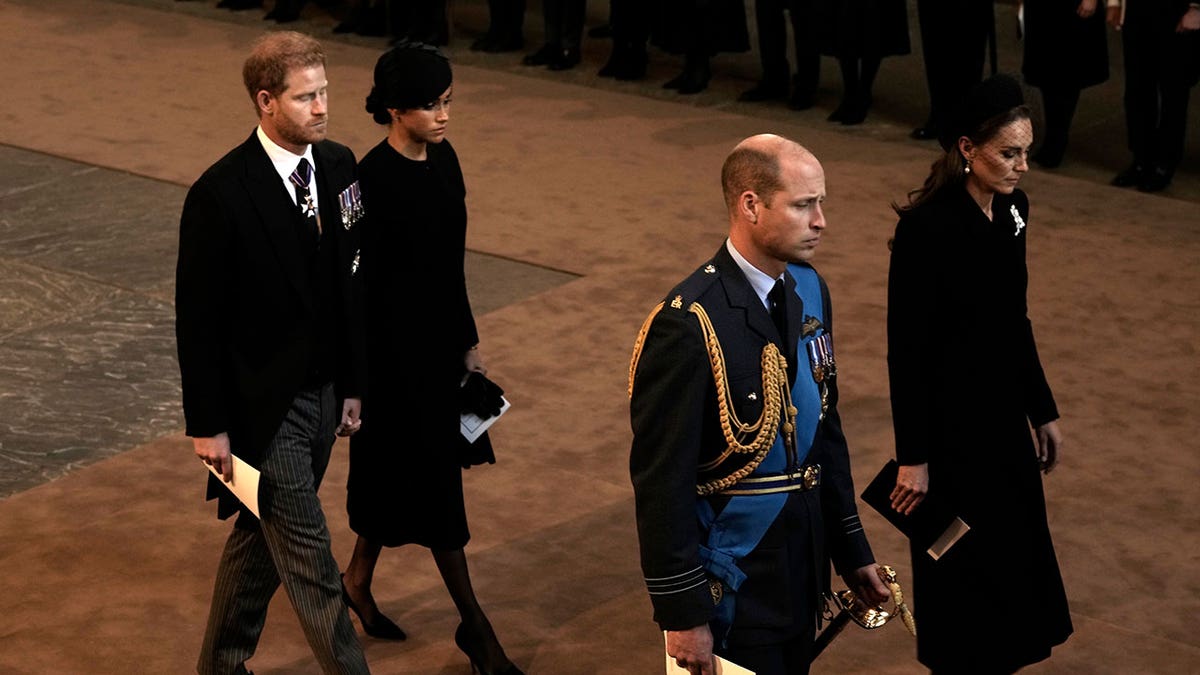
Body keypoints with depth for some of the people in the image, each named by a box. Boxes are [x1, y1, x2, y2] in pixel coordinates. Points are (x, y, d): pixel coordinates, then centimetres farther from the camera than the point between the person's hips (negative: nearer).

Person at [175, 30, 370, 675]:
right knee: (311, 567, -1)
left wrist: (352, 383, 12)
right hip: (262, 407, -7)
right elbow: (197, 320, -14)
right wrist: (207, 425, -12)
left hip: (321, 396, 7)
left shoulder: (338, 166, 1)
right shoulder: (220, 195, -20)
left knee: (260, 537, 21)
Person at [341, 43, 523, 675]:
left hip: (441, 343, 8)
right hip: (396, 351, -8)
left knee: (395, 474, 19)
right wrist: (359, 379, -15)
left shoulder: (443, 159, 4)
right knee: (434, 484, 2)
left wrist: (469, 340, 16)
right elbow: (360, 286, -17)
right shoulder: (373, 180, -20)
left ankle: (357, 581, 38)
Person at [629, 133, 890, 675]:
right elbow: (662, 479, -20)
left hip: (802, 566, 8)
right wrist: (683, 612, -18)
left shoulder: (809, 290, 3)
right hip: (733, 582, -8)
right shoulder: (688, 324, -22)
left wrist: (851, 549, 15)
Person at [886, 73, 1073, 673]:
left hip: (1004, 413, 8)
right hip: (950, 421, -7)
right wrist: (913, 456, -17)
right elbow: (906, 349, -18)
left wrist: (1043, 411, 17)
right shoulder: (927, 227, -21)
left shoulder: (1012, 209, 2)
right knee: (964, 567, 6)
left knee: (1016, 561, 15)